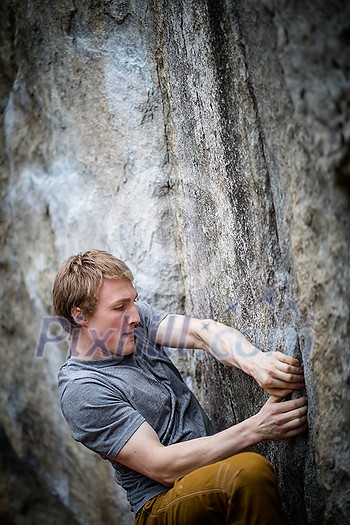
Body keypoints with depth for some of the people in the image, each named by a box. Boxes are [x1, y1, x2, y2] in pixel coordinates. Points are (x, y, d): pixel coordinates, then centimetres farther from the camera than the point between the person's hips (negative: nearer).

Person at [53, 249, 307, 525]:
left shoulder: (134, 316, 5)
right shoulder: (81, 390, -15)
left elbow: (202, 331, -9)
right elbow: (162, 468, -20)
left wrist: (256, 362, -30)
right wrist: (256, 428, -25)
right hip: (161, 502, -8)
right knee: (250, 471, -31)